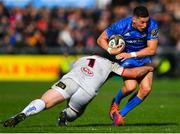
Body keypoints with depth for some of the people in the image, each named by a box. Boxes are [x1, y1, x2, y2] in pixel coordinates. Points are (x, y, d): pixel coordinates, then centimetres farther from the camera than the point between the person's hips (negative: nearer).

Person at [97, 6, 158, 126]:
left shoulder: (152, 25, -22)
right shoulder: (121, 26, -24)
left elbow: (152, 49, -17)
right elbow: (101, 39, -12)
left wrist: (131, 54, -25)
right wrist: (110, 50, -31)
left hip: (144, 59, 3)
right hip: (126, 58, -3)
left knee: (146, 89, -15)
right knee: (130, 87, -25)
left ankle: (121, 114, 3)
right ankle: (115, 103, 10)